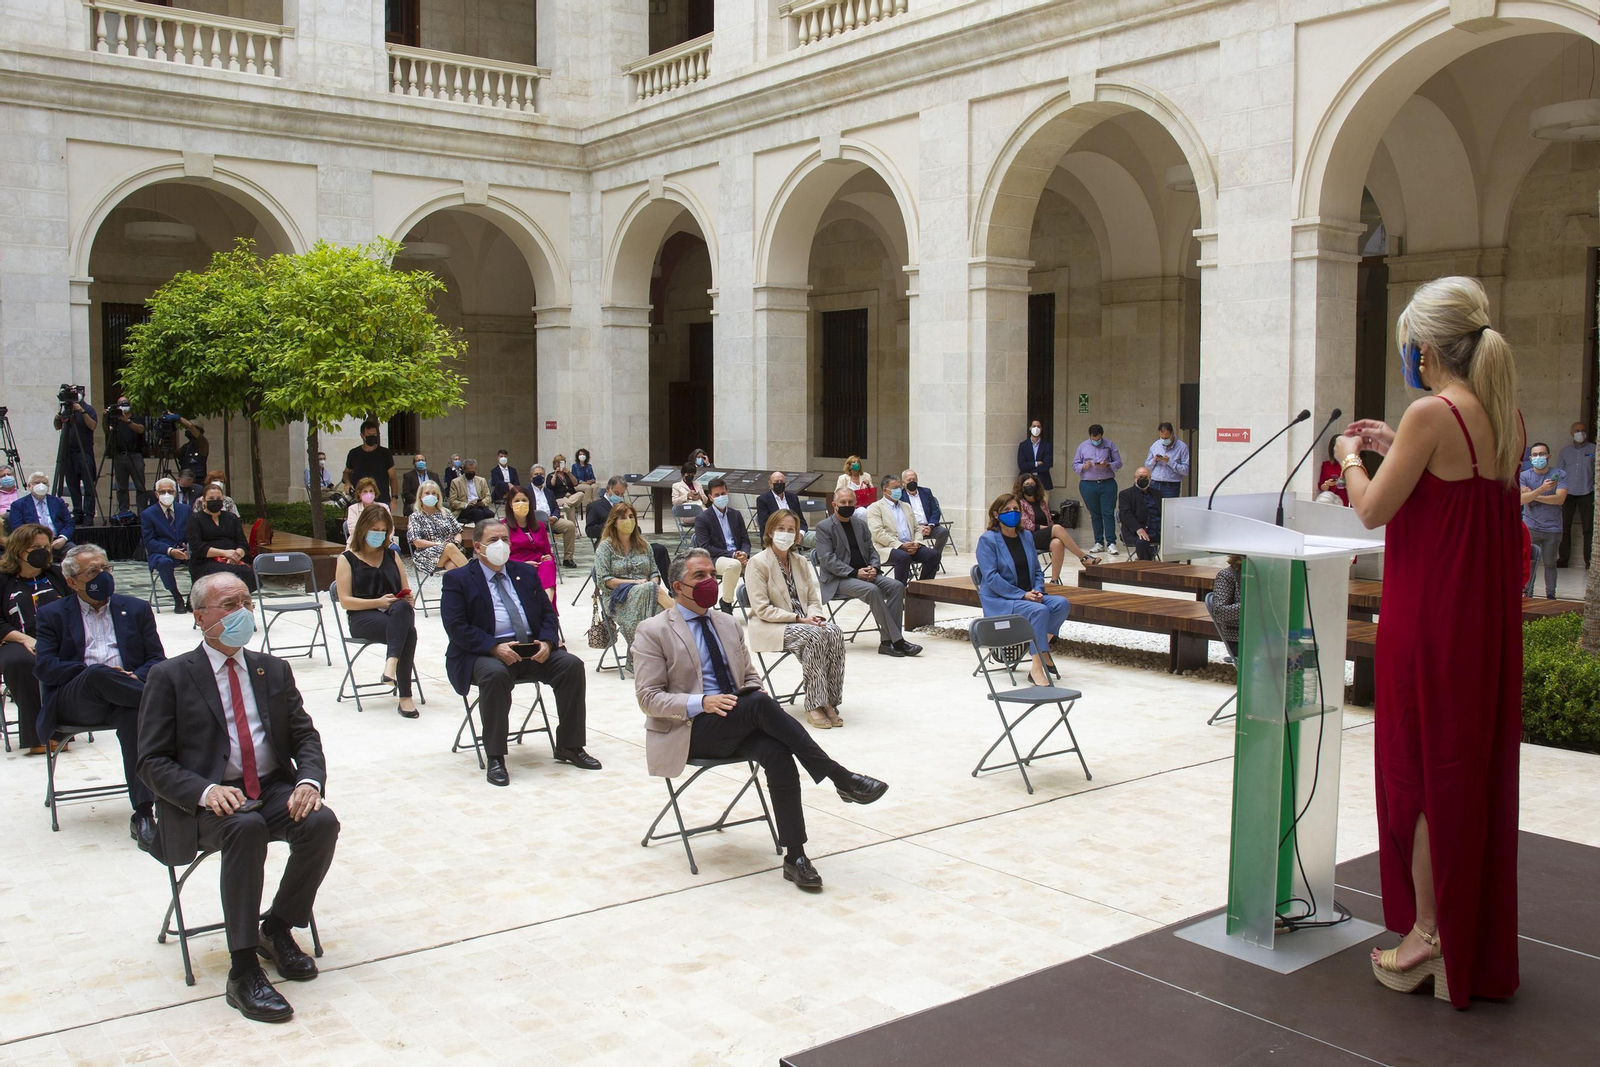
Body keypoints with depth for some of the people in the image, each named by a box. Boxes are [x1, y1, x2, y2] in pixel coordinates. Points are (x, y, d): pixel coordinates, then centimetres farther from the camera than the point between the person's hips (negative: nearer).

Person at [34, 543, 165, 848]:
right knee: (97, 674, -38)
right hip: (73, 702, -1)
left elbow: (157, 660, 13)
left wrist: (136, 678, -11)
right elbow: (44, 667, 2)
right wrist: (92, 672, -14)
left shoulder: (136, 609, 20)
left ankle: (143, 814, -38)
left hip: (122, 697, 1)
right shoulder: (52, 614, 16)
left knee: (135, 716, -36)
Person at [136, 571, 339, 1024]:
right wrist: (205, 791, -22)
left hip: (275, 790, 4)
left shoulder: (274, 670, 15)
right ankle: (243, 973, -31)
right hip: (209, 800, -4)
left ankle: (277, 928, -2)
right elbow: (152, 762, -3)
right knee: (246, 827, -36)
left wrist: (309, 781, -13)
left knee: (322, 821, -26)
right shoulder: (169, 677, 2)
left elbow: (305, 737, 10)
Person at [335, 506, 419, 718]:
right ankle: (405, 696, -40)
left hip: (397, 612, 4)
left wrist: (406, 600, -4)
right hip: (363, 617, -4)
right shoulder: (347, 559, 8)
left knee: (403, 608, -38)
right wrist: (378, 602, -14)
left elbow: (406, 591, 21)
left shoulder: (392, 555, 22)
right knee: (408, 631, -36)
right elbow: (345, 601, -2)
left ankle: (391, 662, -53)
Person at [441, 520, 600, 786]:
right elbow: (456, 627, -9)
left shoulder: (526, 573, 17)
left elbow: (548, 612, 14)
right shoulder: (458, 579, 2)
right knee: (495, 674, -37)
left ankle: (569, 746, -6)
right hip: (484, 654, -4)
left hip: (532, 651, 5)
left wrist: (547, 641, -8)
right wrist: (494, 647, -23)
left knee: (571, 664, -19)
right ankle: (495, 757, -24)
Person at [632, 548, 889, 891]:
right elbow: (648, 698, -8)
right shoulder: (653, 631, -2)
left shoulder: (727, 624, 16)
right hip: (690, 731, -5)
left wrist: (756, 695, -4)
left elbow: (750, 676, 22)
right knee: (759, 704, -32)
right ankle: (842, 779, -29)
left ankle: (794, 856, -27)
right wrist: (701, 703, -24)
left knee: (778, 754, -28)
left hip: (736, 725, 5)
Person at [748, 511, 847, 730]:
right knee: (814, 636, -33)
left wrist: (814, 615, -12)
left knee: (834, 633, -26)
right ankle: (814, 705, -28)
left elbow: (814, 599, 13)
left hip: (802, 623, 6)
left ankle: (829, 701, -24)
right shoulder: (758, 563, -6)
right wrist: (799, 618, -19)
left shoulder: (800, 562, 14)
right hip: (770, 627, -6)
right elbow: (762, 609, -12)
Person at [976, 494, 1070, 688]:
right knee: (1039, 611, -33)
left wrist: (1037, 590, -5)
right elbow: (991, 577, -14)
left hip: (1028, 596, 6)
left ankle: (1042, 647, -9)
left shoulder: (1026, 536, 15)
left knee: (1062, 603, -21)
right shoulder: (988, 539, -5)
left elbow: (1037, 571, 18)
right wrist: (1022, 594, -20)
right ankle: (1036, 668, -31)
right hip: (999, 601, -6)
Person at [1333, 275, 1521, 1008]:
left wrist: (1352, 460, 5)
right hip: (1489, 617, 8)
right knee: (1477, 766, 16)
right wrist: (1395, 449, 17)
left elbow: (1373, 510, -14)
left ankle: (1430, 933, 13)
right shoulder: (1506, 416, 7)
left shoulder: (1432, 414, -18)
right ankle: (1478, 942, 28)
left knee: (1423, 764, 3)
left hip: (1431, 618, -8)